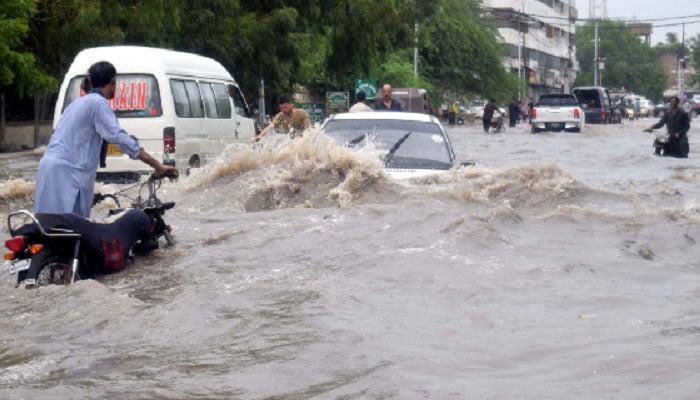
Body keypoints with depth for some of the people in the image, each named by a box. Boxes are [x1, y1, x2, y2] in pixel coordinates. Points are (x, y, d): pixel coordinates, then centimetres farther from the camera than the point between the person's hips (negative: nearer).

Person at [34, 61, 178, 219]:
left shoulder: (80, 102, 22)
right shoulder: (98, 103, -6)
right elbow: (120, 138, -17)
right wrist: (158, 166, -20)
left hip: (52, 167, 9)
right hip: (67, 173, -9)